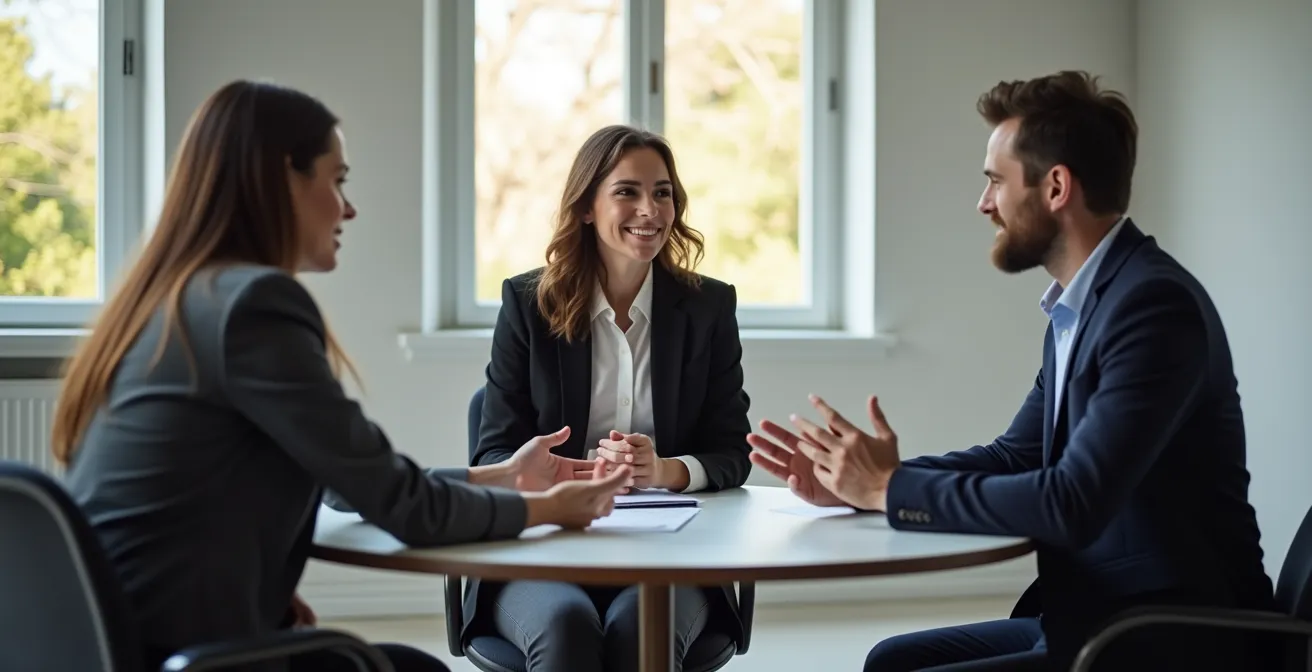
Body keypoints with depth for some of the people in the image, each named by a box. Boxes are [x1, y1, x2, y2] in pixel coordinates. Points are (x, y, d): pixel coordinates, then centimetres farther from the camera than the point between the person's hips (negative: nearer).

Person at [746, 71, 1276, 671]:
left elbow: (1073, 504, -28)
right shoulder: (1082, 304, 9)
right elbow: (1015, 455, 13)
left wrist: (892, 488, -17)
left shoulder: (1154, 305, -21)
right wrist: (856, 481, 0)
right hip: (1095, 616, 9)